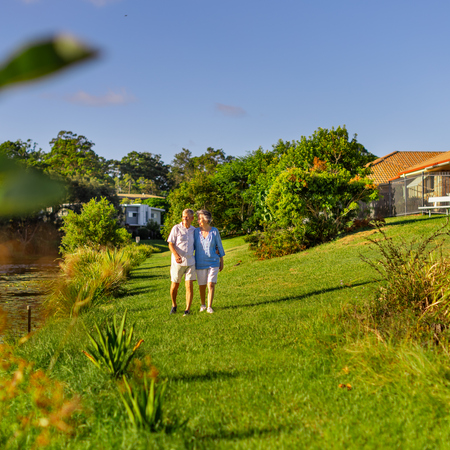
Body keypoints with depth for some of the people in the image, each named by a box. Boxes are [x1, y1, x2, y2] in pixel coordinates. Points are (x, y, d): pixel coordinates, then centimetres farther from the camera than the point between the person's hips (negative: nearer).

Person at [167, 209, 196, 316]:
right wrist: (175, 255, -24)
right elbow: (170, 244, -5)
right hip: (178, 262, -2)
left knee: (189, 285, -6)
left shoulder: (194, 230, 9)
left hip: (190, 262, 2)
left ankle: (187, 310, 0)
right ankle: (174, 305, 31)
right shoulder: (176, 228, -2)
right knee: (175, 285, 8)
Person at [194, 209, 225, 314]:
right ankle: (203, 305, 28)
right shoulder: (196, 231, -3)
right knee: (202, 285, 9)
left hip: (213, 262, -1)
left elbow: (219, 246, 2)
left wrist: (222, 262, 4)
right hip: (200, 263, 1)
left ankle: (209, 307, 0)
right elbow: (192, 246, 4)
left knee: (211, 284, -8)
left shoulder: (214, 231, -6)